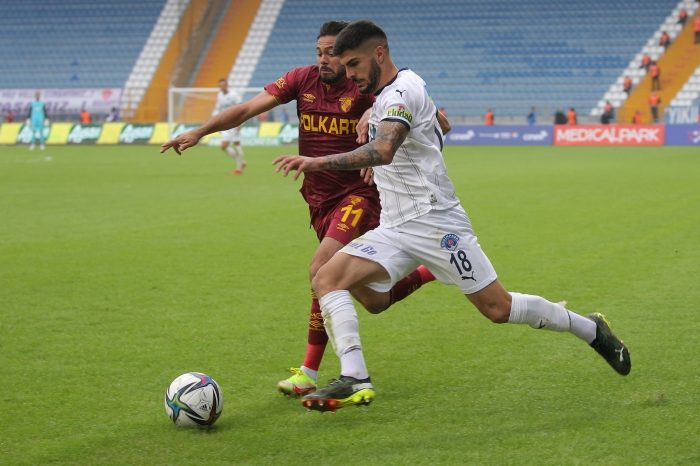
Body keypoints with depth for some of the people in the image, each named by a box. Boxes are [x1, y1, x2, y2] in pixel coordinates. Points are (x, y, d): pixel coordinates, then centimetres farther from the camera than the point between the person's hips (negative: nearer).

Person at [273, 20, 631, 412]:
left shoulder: (400, 92, -17)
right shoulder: (388, 94, 13)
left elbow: (383, 151, -35)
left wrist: (319, 162, -41)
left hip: (435, 224, -9)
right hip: (395, 229, 9)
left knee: (498, 308, -3)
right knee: (328, 279, -12)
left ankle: (591, 329, 19)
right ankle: (355, 380, -21)